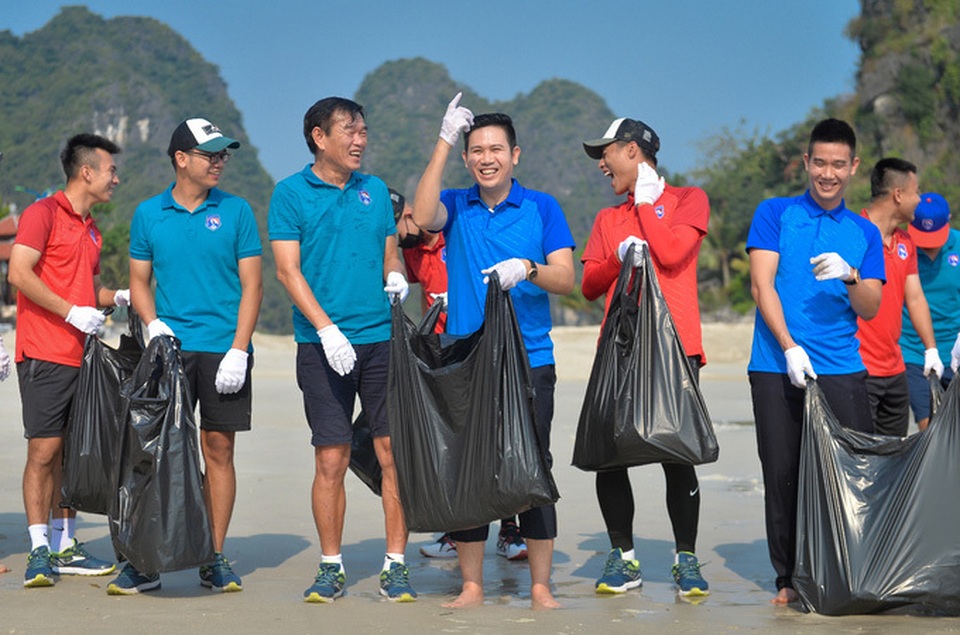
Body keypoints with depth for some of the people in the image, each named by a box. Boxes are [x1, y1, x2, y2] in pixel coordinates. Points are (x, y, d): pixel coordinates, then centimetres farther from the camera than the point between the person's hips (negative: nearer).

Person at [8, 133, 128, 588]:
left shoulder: (90, 229, 20)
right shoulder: (43, 213, -5)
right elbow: (19, 273, -16)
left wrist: (118, 297, 10)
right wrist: (72, 312, -16)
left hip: (80, 357, 8)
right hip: (45, 356, -8)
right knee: (44, 451, -8)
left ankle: (65, 547, 15)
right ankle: (40, 550, -4)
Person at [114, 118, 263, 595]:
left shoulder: (236, 211, 4)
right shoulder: (149, 214, 7)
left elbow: (251, 283, 2)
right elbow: (139, 280, 13)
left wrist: (239, 349, -8)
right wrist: (154, 325, -6)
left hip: (223, 349, 0)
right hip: (170, 347, 0)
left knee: (219, 449, 3)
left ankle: (213, 559, 10)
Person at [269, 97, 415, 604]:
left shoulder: (375, 191, 13)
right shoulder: (292, 193, 2)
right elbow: (288, 269, -5)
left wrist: (396, 277, -5)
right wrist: (327, 329, -15)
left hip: (381, 339, 3)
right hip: (323, 345, -3)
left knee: (393, 453, -2)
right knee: (331, 460, 0)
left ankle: (396, 565, 5)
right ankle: (331, 567, 12)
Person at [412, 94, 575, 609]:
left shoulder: (541, 208, 6)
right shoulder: (456, 206, 9)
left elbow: (566, 278, -2)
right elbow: (422, 217, -14)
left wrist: (528, 269, -24)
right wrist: (444, 141, -16)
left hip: (530, 360, -1)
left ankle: (540, 586, 6)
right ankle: (471, 586, 11)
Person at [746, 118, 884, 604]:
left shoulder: (865, 233, 15)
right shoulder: (774, 214, 8)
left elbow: (870, 309, 7)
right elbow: (762, 285, -1)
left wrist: (849, 276, -15)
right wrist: (790, 347, -13)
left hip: (841, 370, 2)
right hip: (777, 367, -1)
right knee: (783, 474, 0)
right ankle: (789, 578, 9)